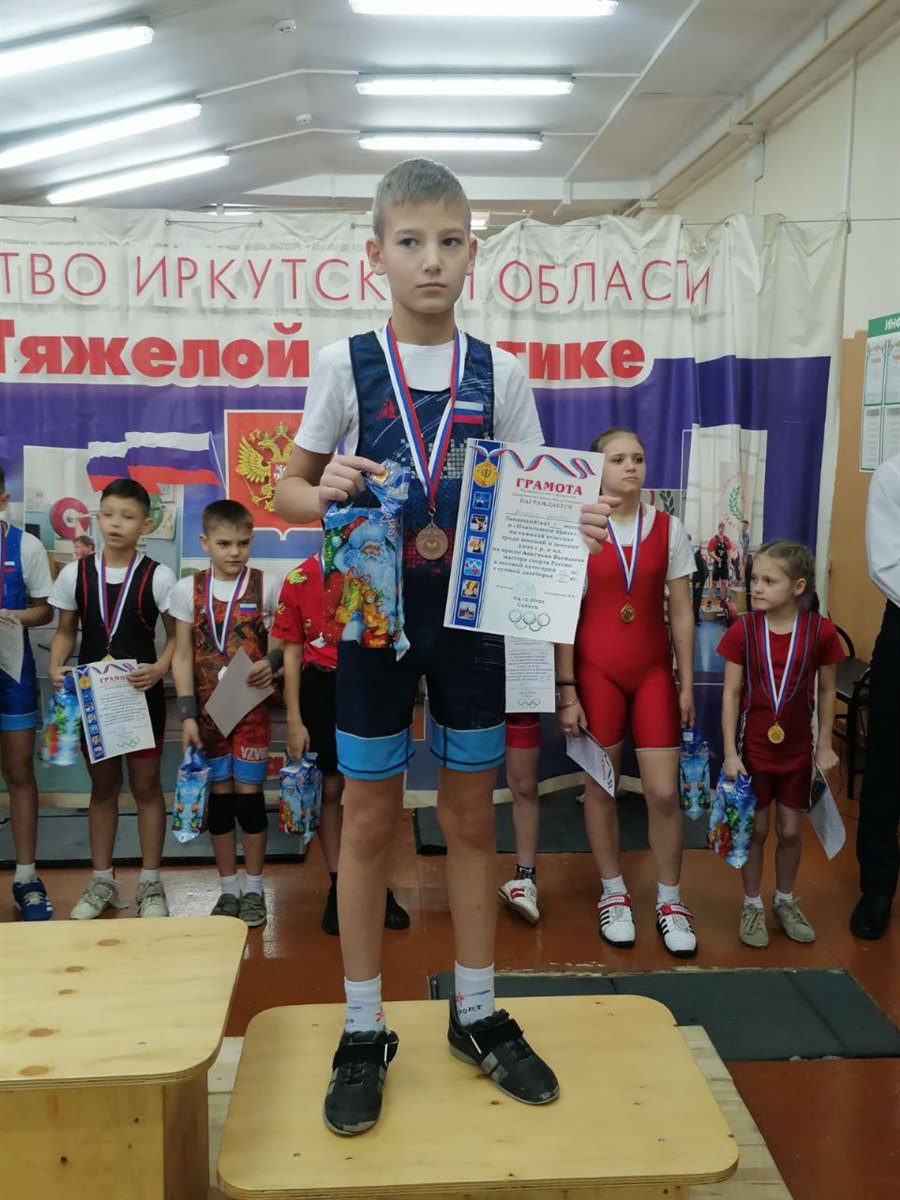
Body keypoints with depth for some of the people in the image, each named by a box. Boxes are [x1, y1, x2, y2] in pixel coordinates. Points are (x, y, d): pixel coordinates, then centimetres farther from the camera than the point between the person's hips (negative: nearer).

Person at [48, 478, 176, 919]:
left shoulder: (158, 576, -7)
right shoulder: (75, 573, 0)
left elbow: (176, 635, -2)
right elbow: (66, 631, 7)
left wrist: (160, 668, -20)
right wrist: (56, 668, -10)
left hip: (142, 694, -2)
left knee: (145, 784, 7)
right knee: (103, 785, 14)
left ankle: (150, 883, 19)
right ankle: (102, 881, 26)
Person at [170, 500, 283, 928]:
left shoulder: (267, 586, -4)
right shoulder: (188, 589, 0)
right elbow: (183, 656, 1)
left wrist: (273, 661, -17)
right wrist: (187, 714, -4)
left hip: (251, 706, -2)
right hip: (208, 708, 2)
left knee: (248, 793, 1)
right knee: (219, 796, 8)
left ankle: (253, 888, 17)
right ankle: (228, 888, 22)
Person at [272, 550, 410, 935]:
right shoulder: (299, 580, -3)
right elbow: (292, 652, 0)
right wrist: (294, 720, -2)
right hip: (321, 689, 0)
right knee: (330, 788, 8)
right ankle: (337, 886, 23)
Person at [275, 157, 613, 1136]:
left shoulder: (499, 373, 1)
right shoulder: (344, 364, -3)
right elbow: (290, 489, 4)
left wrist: (574, 524, -16)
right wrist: (327, 497, -19)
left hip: (472, 613, 2)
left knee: (470, 814, 11)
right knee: (369, 819, 7)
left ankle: (476, 1014, 30)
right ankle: (364, 1031, 24)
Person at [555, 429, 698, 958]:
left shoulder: (669, 528, 1)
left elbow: (681, 612, 4)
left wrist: (687, 684, 3)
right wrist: (566, 690, -7)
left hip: (654, 672, 2)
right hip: (596, 671, -1)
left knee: (664, 791, 1)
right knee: (600, 786, 8)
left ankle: (670, 900, 20)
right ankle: (614, 894, 26)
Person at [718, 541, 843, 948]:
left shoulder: (820, 631, -12)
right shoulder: (743, 630, -13)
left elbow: (826, 691, 0)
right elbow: (731, 694, -9)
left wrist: (825, 745, 2)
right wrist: (730, 752, -10)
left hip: (797, 750, 1)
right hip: (753, 749, -1)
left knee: (791, 830, 13)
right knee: (755, 829, 11)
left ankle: (785, 900, 35)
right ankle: (752, 904, 28)